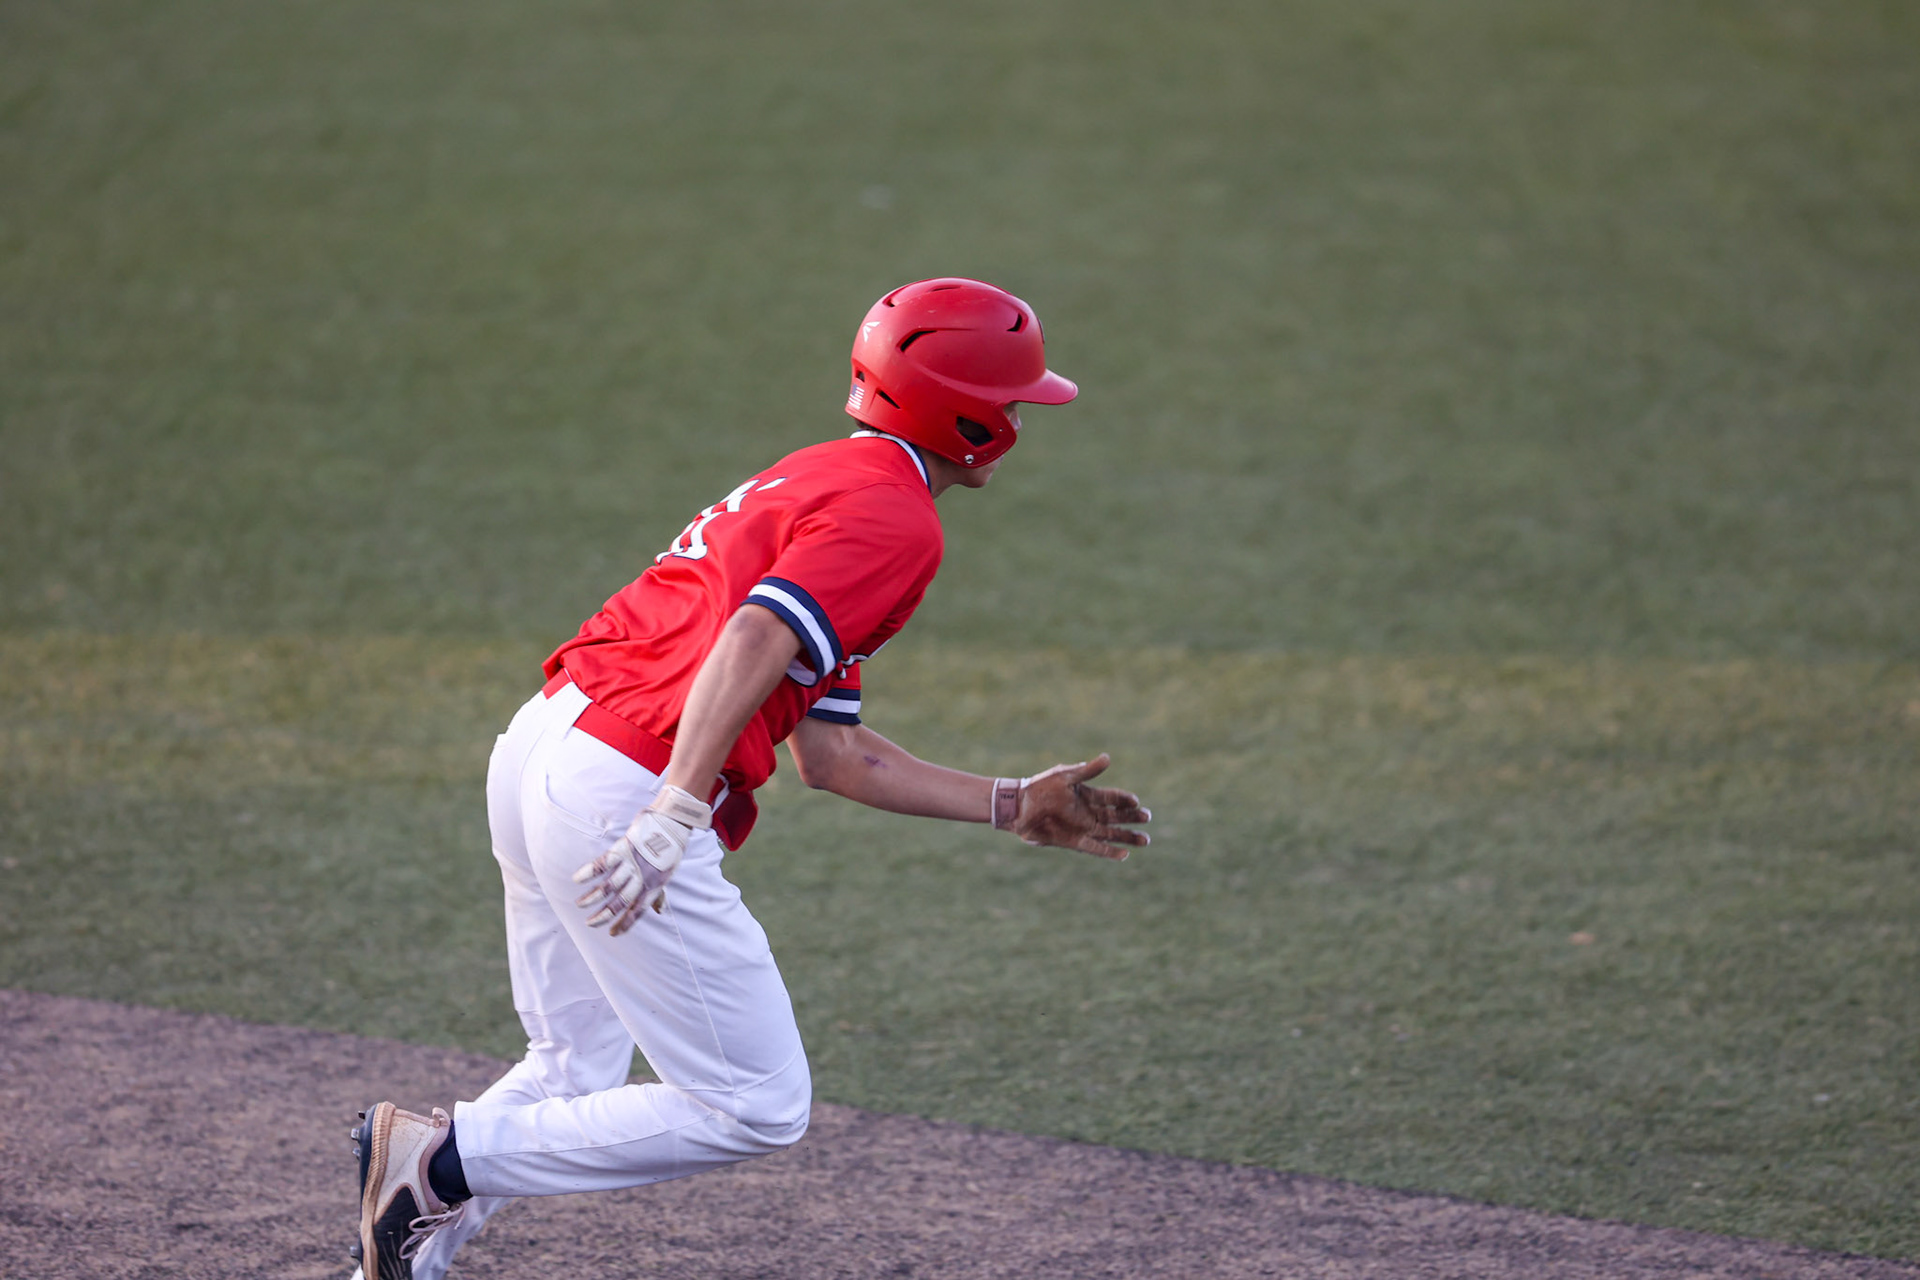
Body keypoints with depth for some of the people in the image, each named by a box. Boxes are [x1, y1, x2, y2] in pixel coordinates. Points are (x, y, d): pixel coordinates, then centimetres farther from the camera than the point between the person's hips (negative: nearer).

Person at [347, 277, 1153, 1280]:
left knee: (573, 1075, 26)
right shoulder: (893, 514, -7)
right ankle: (443, 1158, -4)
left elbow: (827, 751, 24)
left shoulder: (815, 483, 24)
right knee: (755, 1109, -2)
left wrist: (1011, 807, 27)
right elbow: (754, 639, -24)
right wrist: (677, 813, -33)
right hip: (624, 794, -10)